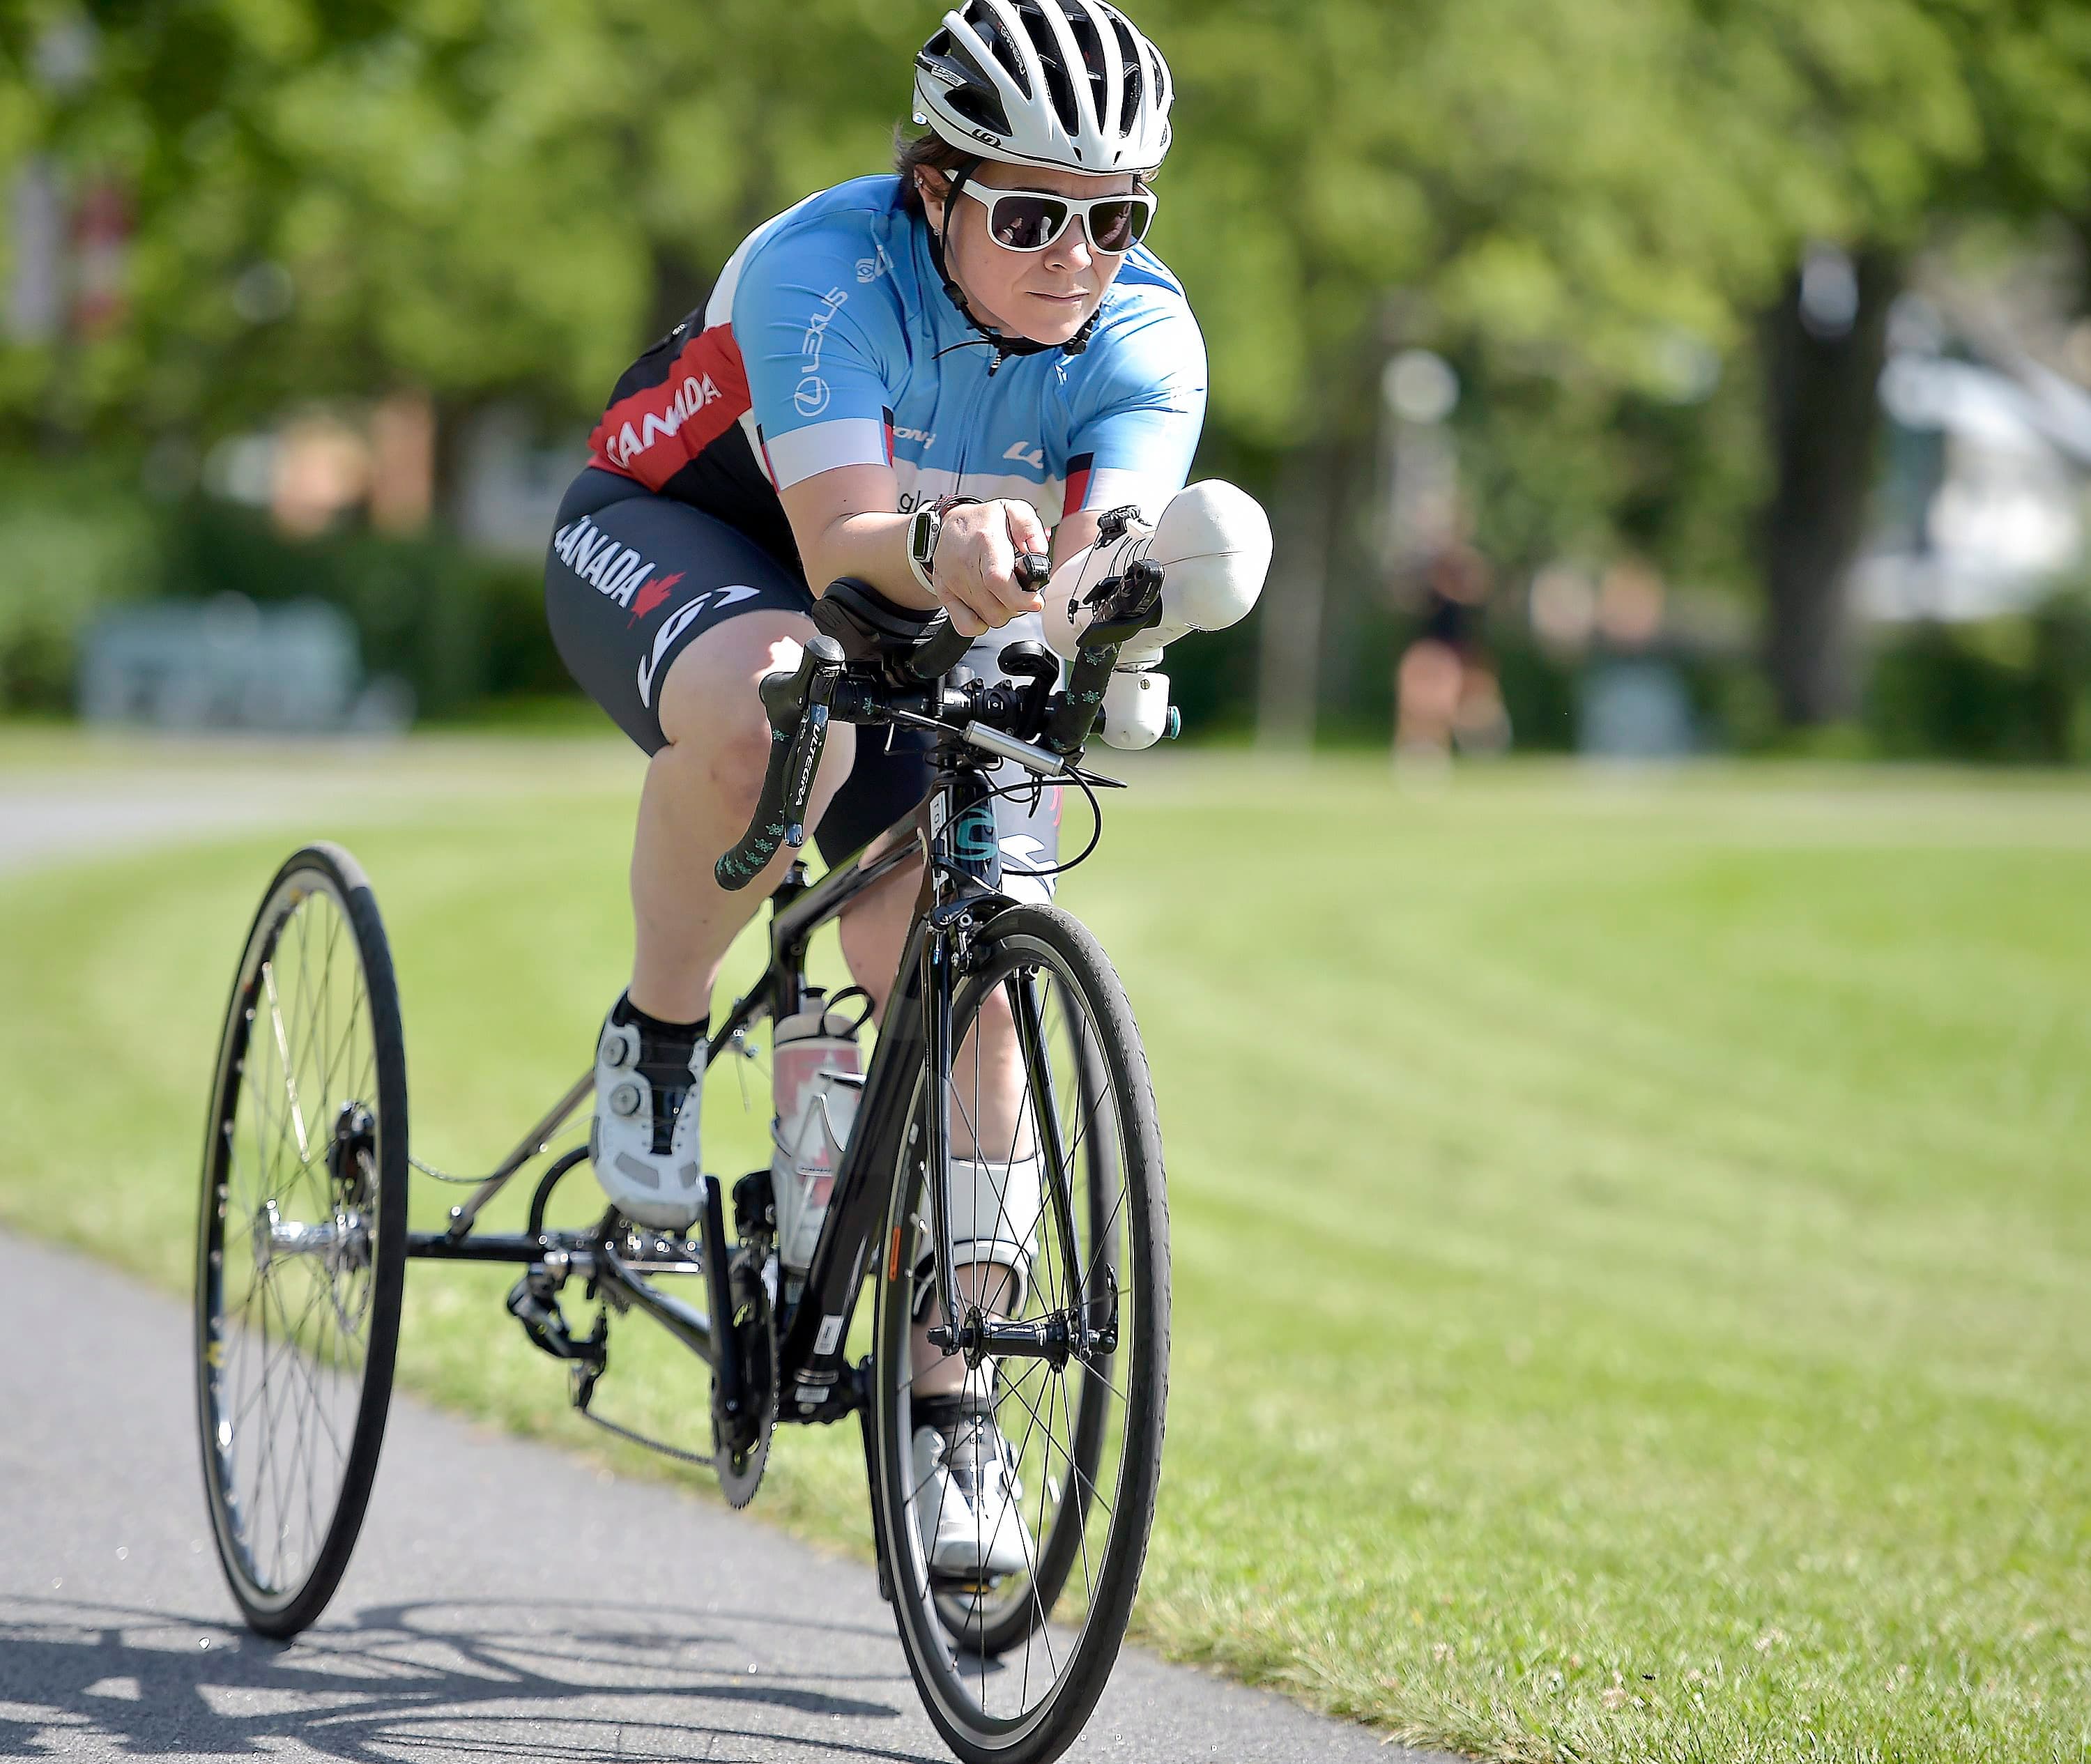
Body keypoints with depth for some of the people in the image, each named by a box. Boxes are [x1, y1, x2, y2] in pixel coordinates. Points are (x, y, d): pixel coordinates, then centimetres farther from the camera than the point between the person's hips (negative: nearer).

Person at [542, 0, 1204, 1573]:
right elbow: (840, 542, -43)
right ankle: (657, 1035, -13)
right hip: (675, 542, -3)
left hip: (937, 627, 4)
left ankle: (950, 1404, -6)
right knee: (766, 714, -40)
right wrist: (937, 546, -66)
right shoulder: (825, 271, -32)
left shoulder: (1146, 339, -21)